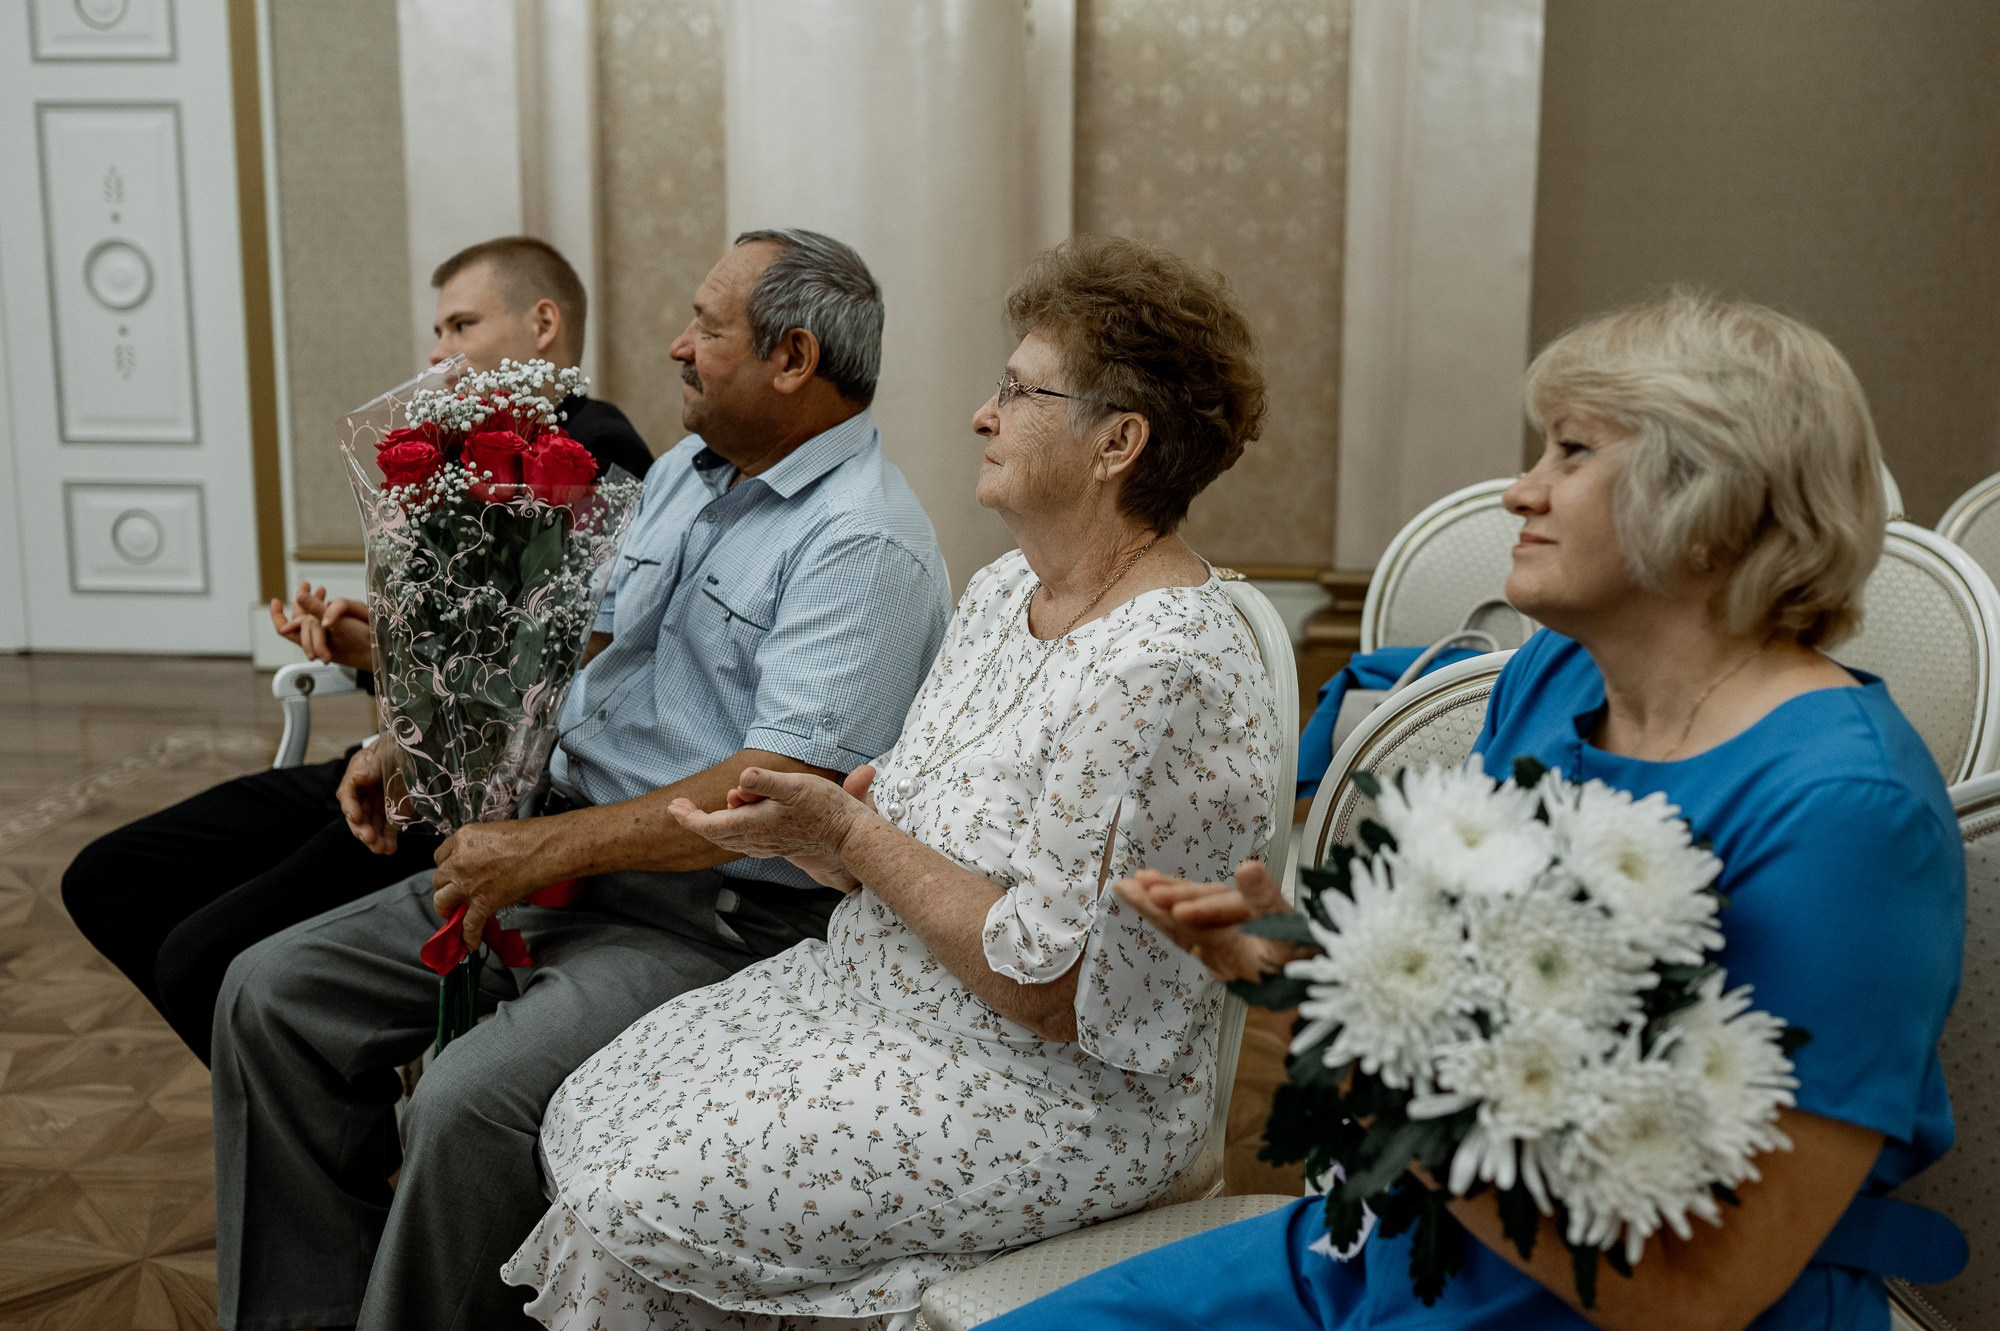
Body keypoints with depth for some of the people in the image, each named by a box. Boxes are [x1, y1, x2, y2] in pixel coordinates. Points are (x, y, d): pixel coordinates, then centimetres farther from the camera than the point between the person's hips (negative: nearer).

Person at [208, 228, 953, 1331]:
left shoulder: (864, 544, -17)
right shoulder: (686, 472, 14)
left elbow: (784, 788, -25)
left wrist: (547, 847, -22)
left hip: (715, 914, -9)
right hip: (564, 853, 9)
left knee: (471, 1101, -30)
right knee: (273, 992, 2)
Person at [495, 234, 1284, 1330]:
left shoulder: (1161, 666, -25)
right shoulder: (1003, 590, 6)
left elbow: (1049, 987, -25)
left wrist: (848, 837, -20)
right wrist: (823, 834, -6)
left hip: (1052, 1091, -9)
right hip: (875, 990, 9)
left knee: (631, 1198, -12)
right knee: (588, 1114, 2)